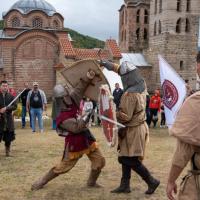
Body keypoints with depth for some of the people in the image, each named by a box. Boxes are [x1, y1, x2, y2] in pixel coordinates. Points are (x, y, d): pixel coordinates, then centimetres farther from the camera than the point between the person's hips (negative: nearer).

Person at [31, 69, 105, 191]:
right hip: (75, 145, -7)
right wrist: (86, 118, -39)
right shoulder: (63, 117, -23)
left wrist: (88, 77, -20)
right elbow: (76, 127, -32)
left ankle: (91, 182, 26)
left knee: (100, 161, 4)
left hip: (87, 140, 7)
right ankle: (42, 181, 25)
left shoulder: (72, 102, -2)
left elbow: (80, 89, -6)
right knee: (63, 167, 7)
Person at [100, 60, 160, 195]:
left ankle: (152, 181, 8)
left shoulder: (130, 94, -26)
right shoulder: (142, 85, 0)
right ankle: (125, 185, 22)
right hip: (138, 127, 9)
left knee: (131, 160, -2)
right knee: (125, 157, 15)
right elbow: (128, 72, 15)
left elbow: (125, 116, -24)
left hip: (133, 130, -9)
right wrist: (111, 66, 15)